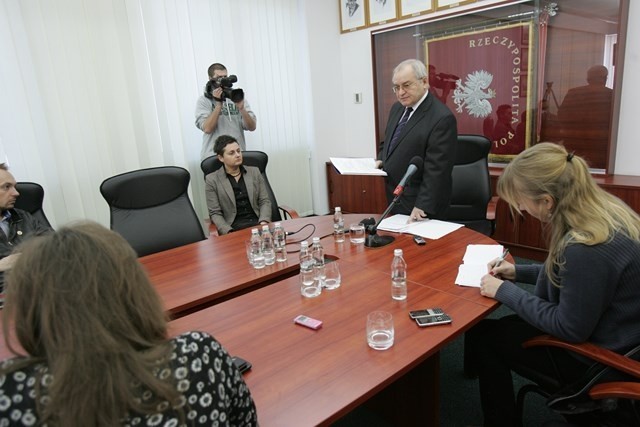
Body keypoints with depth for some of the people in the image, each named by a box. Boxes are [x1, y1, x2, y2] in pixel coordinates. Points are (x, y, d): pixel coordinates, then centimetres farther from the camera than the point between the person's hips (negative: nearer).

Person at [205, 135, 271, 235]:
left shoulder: (254, 172, 14)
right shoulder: (212, 180, 4)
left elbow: (265, 201, 10)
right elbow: (215, 213, 1)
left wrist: (264, 223, -9)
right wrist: (229, 233, -15)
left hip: (258, 224, 3)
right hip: (234, 228, -2)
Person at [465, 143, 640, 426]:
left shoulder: (586, 247, -35)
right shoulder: (603, 209, -7)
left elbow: (570, 329, -24)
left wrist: (506, 292, -17)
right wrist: (518, 272, 5)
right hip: (609, 330, 9)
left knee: (481, 336, 2)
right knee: (499, 326, 16)